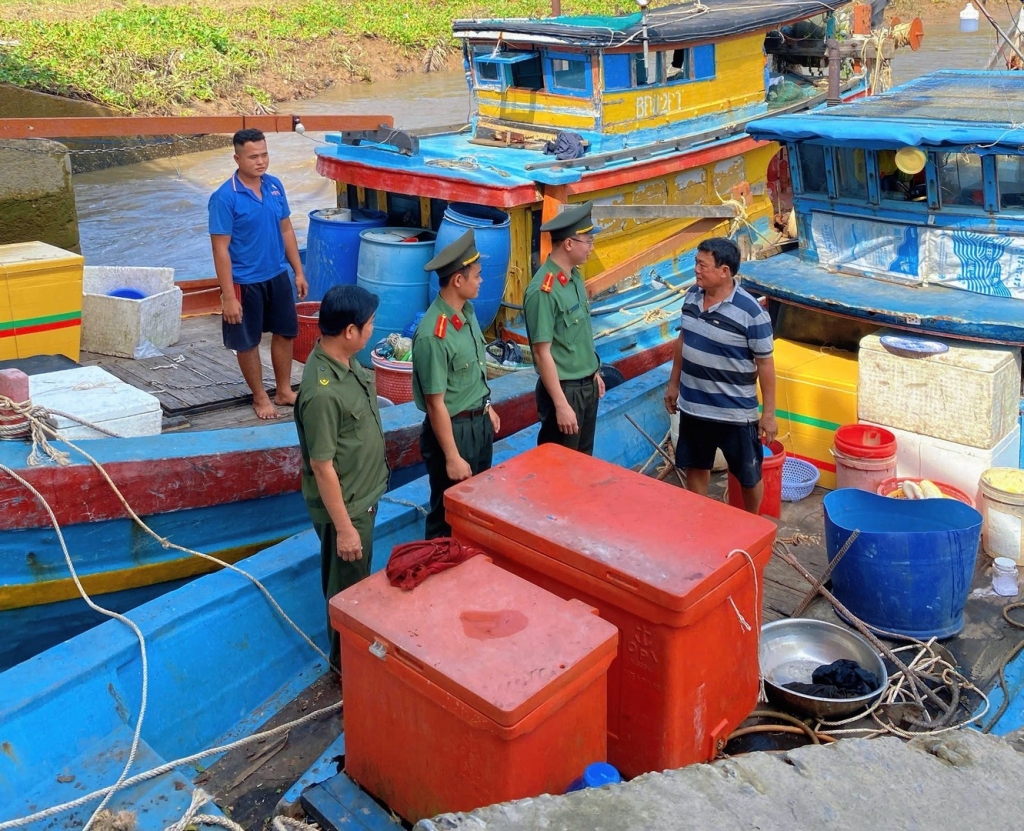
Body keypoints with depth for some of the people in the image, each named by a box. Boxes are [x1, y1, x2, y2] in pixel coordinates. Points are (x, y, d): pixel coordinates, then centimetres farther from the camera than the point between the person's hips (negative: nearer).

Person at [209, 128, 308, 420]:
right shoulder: (225, 197, -19)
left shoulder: (275, 185, -1)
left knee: (285, 332, 17)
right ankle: (260, 397, 28)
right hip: (245, 282, -6)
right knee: (248, 342, 10)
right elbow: (220, 249, -18)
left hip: (277, 276, 6)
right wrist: (228, 296, -20)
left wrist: (298, 271, 9)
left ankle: (284, 390, 35)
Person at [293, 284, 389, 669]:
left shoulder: (344, 361, -4)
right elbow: (322, 468, -27)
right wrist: (344, 527, -20)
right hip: (344, 506, -9)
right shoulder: (323, 392, -33)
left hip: (363, 496, 9)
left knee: (355, 580, 27)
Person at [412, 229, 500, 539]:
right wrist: (452, 458, -19)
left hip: (479, 422, 9)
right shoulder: (434, 335, -28)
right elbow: (436, 404, -23)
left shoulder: (467, 311, -1)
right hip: (453, 429, -8)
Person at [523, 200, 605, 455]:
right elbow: (542, 353, -22)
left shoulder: (575, 277, 3)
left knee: (584, 460, 21)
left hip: (587, 385, 8)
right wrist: (561, 404, -22)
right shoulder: (544, 290, -23)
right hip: (564, 389, -8)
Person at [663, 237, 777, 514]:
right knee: (695, 467, 20)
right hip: (693, 405, 5)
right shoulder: (692, 295, -2)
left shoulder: (751, 312, -21)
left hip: (735, 413, -5)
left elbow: (765, 363, -14)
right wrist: (674, 382, 16)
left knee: (748, 475, 12)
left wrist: (768, 412, -11)